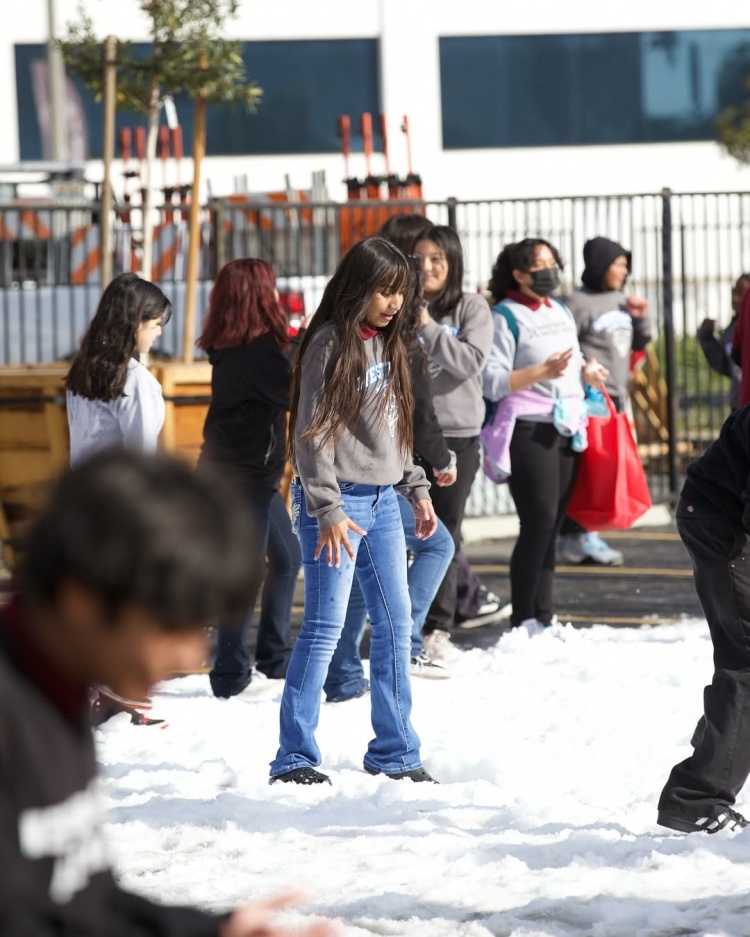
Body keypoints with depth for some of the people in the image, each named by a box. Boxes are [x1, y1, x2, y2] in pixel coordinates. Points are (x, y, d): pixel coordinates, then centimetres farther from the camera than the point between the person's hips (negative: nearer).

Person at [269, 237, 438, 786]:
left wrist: (417, 488, 15)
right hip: (338, 500, -8)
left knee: (396, 622, 8)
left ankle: (395, 751, 16)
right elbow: (312, 434, -14)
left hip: (382, 501, 8)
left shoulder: (386, 344, 13)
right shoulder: (329, 344, -11)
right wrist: (329, 511, -18)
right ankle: (295, 757, -4)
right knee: (325, 627, -8)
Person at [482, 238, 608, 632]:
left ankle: (543, 616, 11)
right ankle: (523, 620, -8)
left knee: (551, 525, 7)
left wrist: (587, 371, 5)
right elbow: (492, 382, -14)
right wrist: (542, 371, -22)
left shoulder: (562, 313, 17)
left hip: (567, 429, 7)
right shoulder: (505, 318, -7)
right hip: (529, 431, -7)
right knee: (538, 523, -13)